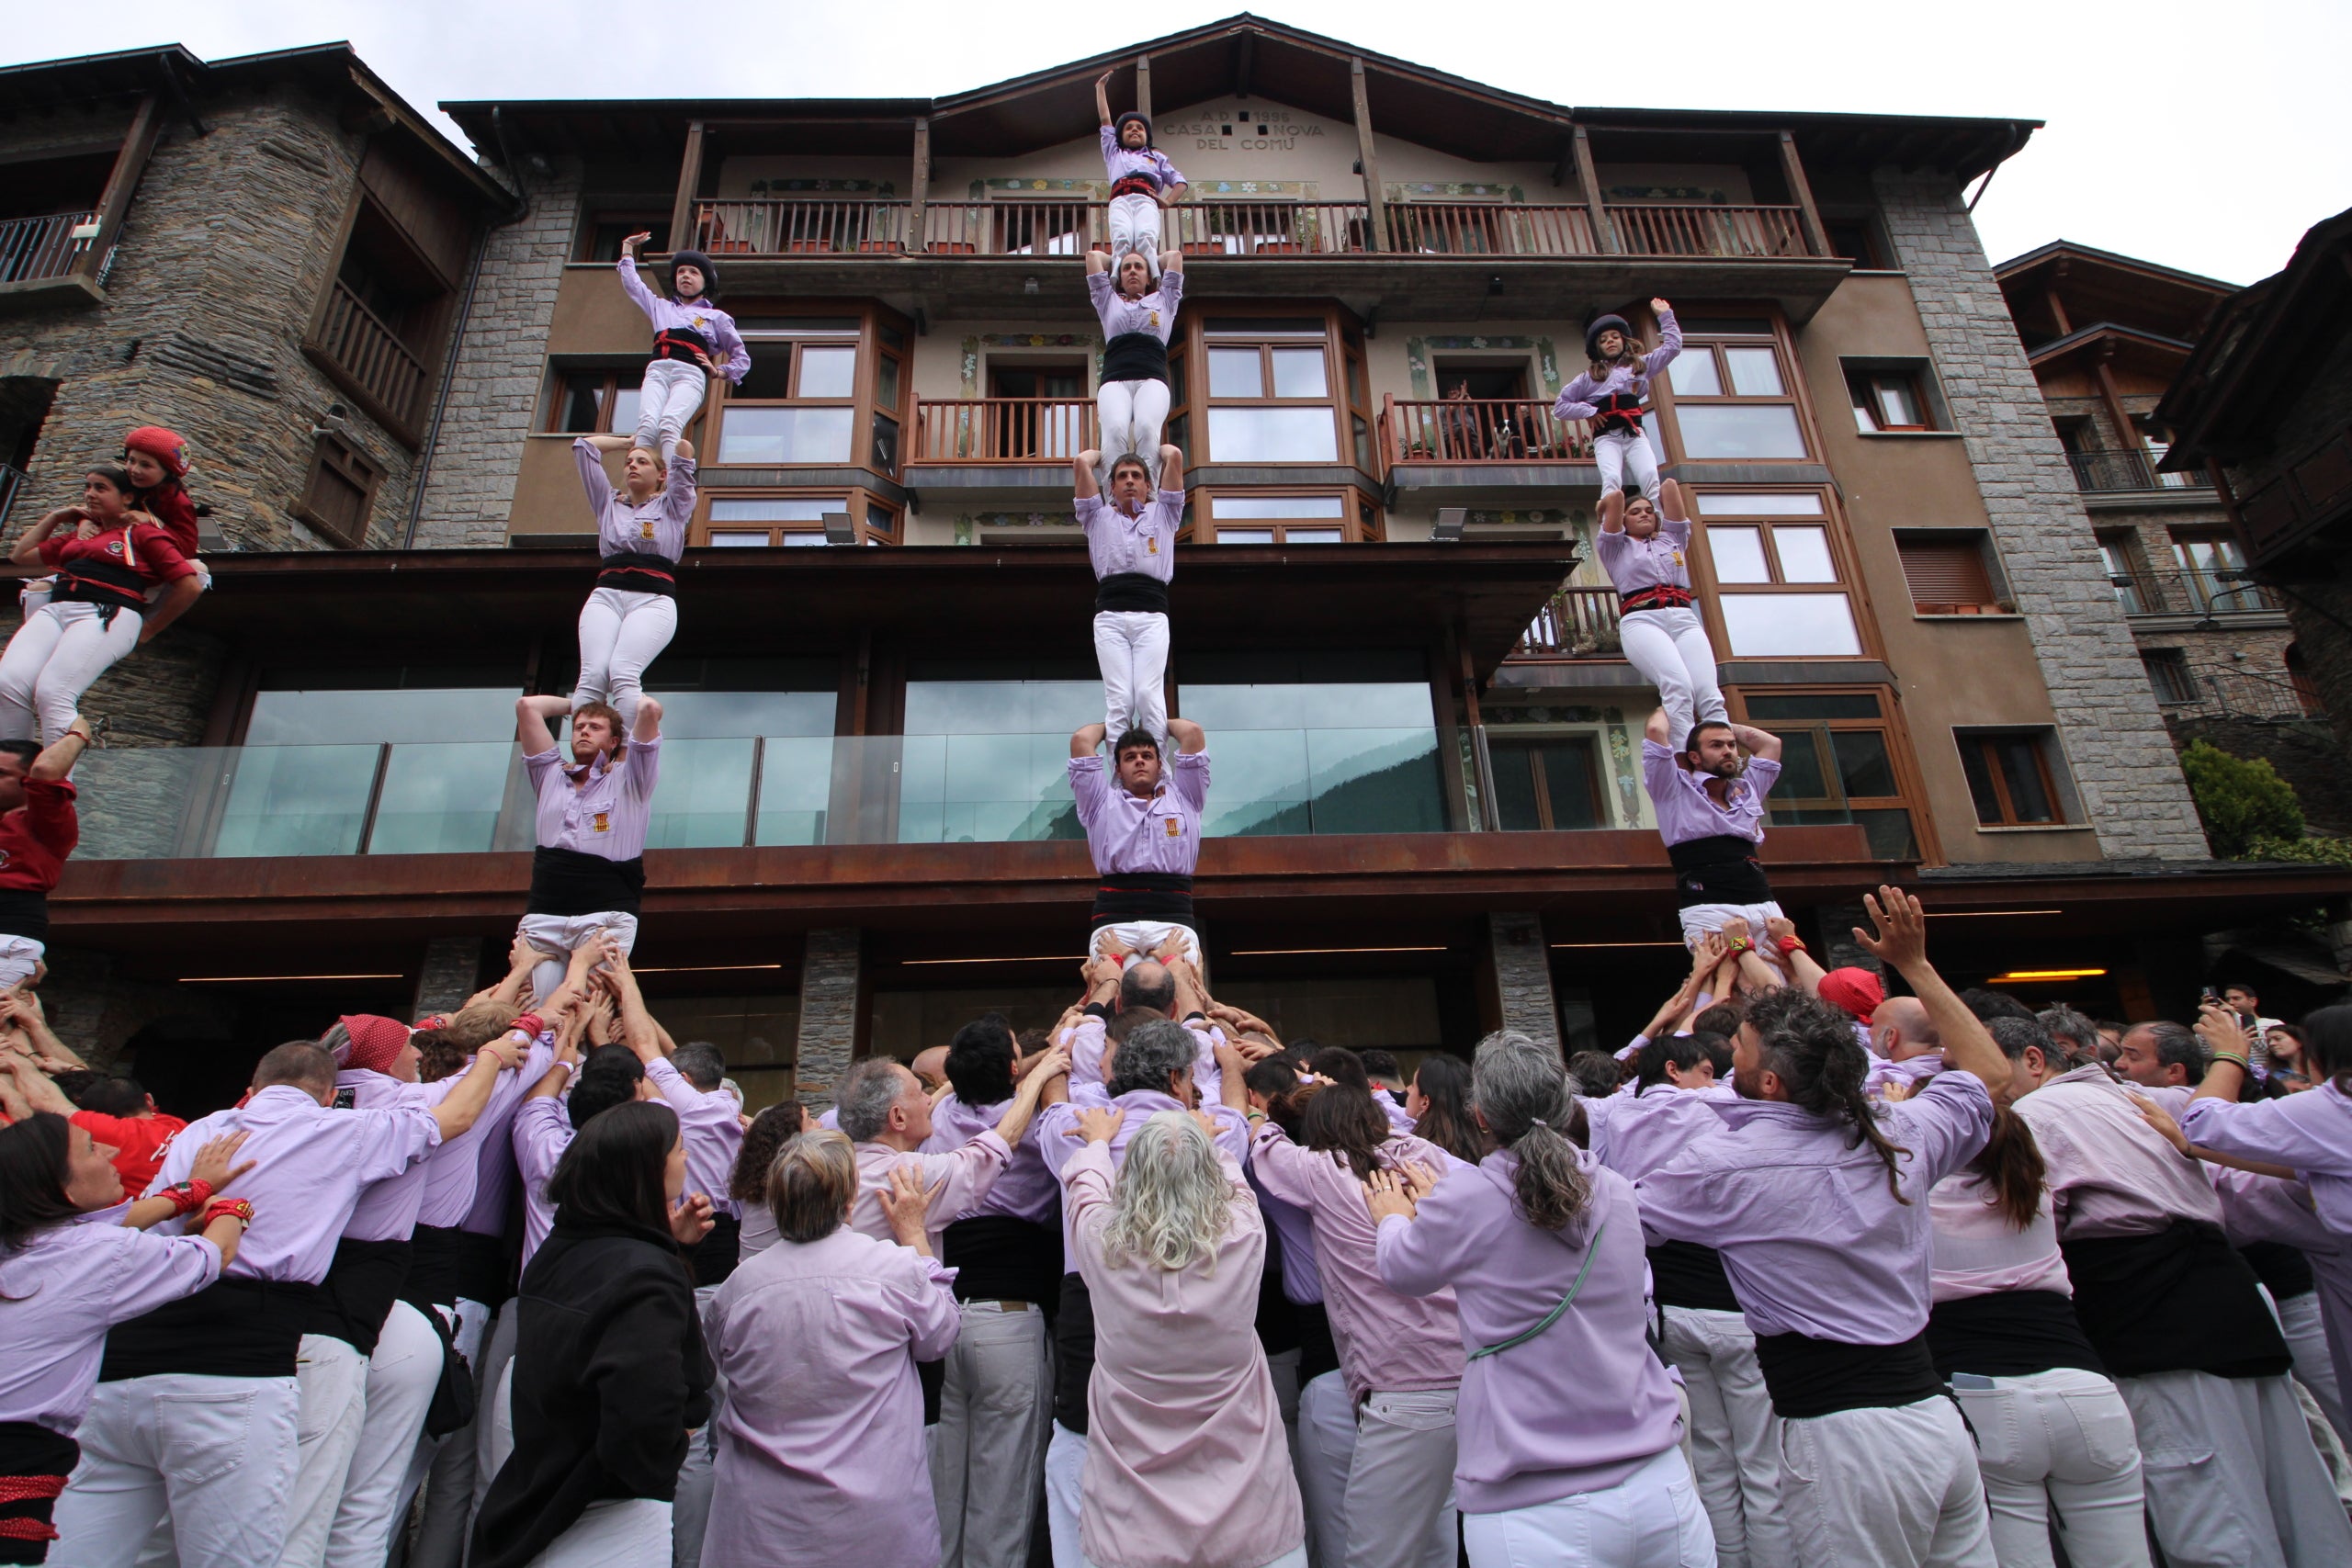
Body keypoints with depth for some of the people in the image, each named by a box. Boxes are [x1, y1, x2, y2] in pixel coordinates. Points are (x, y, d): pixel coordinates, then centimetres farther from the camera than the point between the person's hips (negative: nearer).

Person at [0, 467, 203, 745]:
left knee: (52, 694, -27)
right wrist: (56, 516, 37)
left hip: (107, 614, -6)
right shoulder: (79, 535, 31)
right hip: (54, 610, 6)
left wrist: (147, 631, 4)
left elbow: (190, 586, 0)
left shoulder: (142, 532, 11)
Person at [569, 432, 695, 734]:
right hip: (605, 596, 3)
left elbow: (685, 449, 12)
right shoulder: (608, 503, 30)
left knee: (623, 672, -28)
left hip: (654, 599, -3)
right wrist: (631, 441, 41)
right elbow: (583, 446, 33)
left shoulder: (672, 506, 21)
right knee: (592, 675, -23)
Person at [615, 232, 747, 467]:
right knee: (647, 425, -28)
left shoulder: (716, 317, 24)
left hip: (690, 375, -3)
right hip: (656, 371, 3)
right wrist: (628, 247, 51)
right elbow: (630, 283, 45)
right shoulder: (661, 307, 34)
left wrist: (719, 371, 7)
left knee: (669, 426, -32)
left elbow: (742, 358, 24)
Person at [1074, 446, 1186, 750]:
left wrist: (1157, 450, 37)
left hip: (1152, 614, 0)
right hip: (1109, 615, 1)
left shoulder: (1163, 514, 23)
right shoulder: (1098, 517, 24)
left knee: (1149, 695, -13)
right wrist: (1103, 453, 37)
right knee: (1118, 699, -12)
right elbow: (1080, 462, 18)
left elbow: (1175, 456, 17)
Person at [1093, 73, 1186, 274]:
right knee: (1121, 238, -33)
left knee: (1146, 237, -34)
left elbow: (1180, 182, 26)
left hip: (1146, 199, -1)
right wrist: (1101, 87, 43)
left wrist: (1167, 201, 7)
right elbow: (1105, 120, 40)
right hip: (1120, 200, 1)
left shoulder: (1156, 157, 37)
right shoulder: (1114, 152, 41)